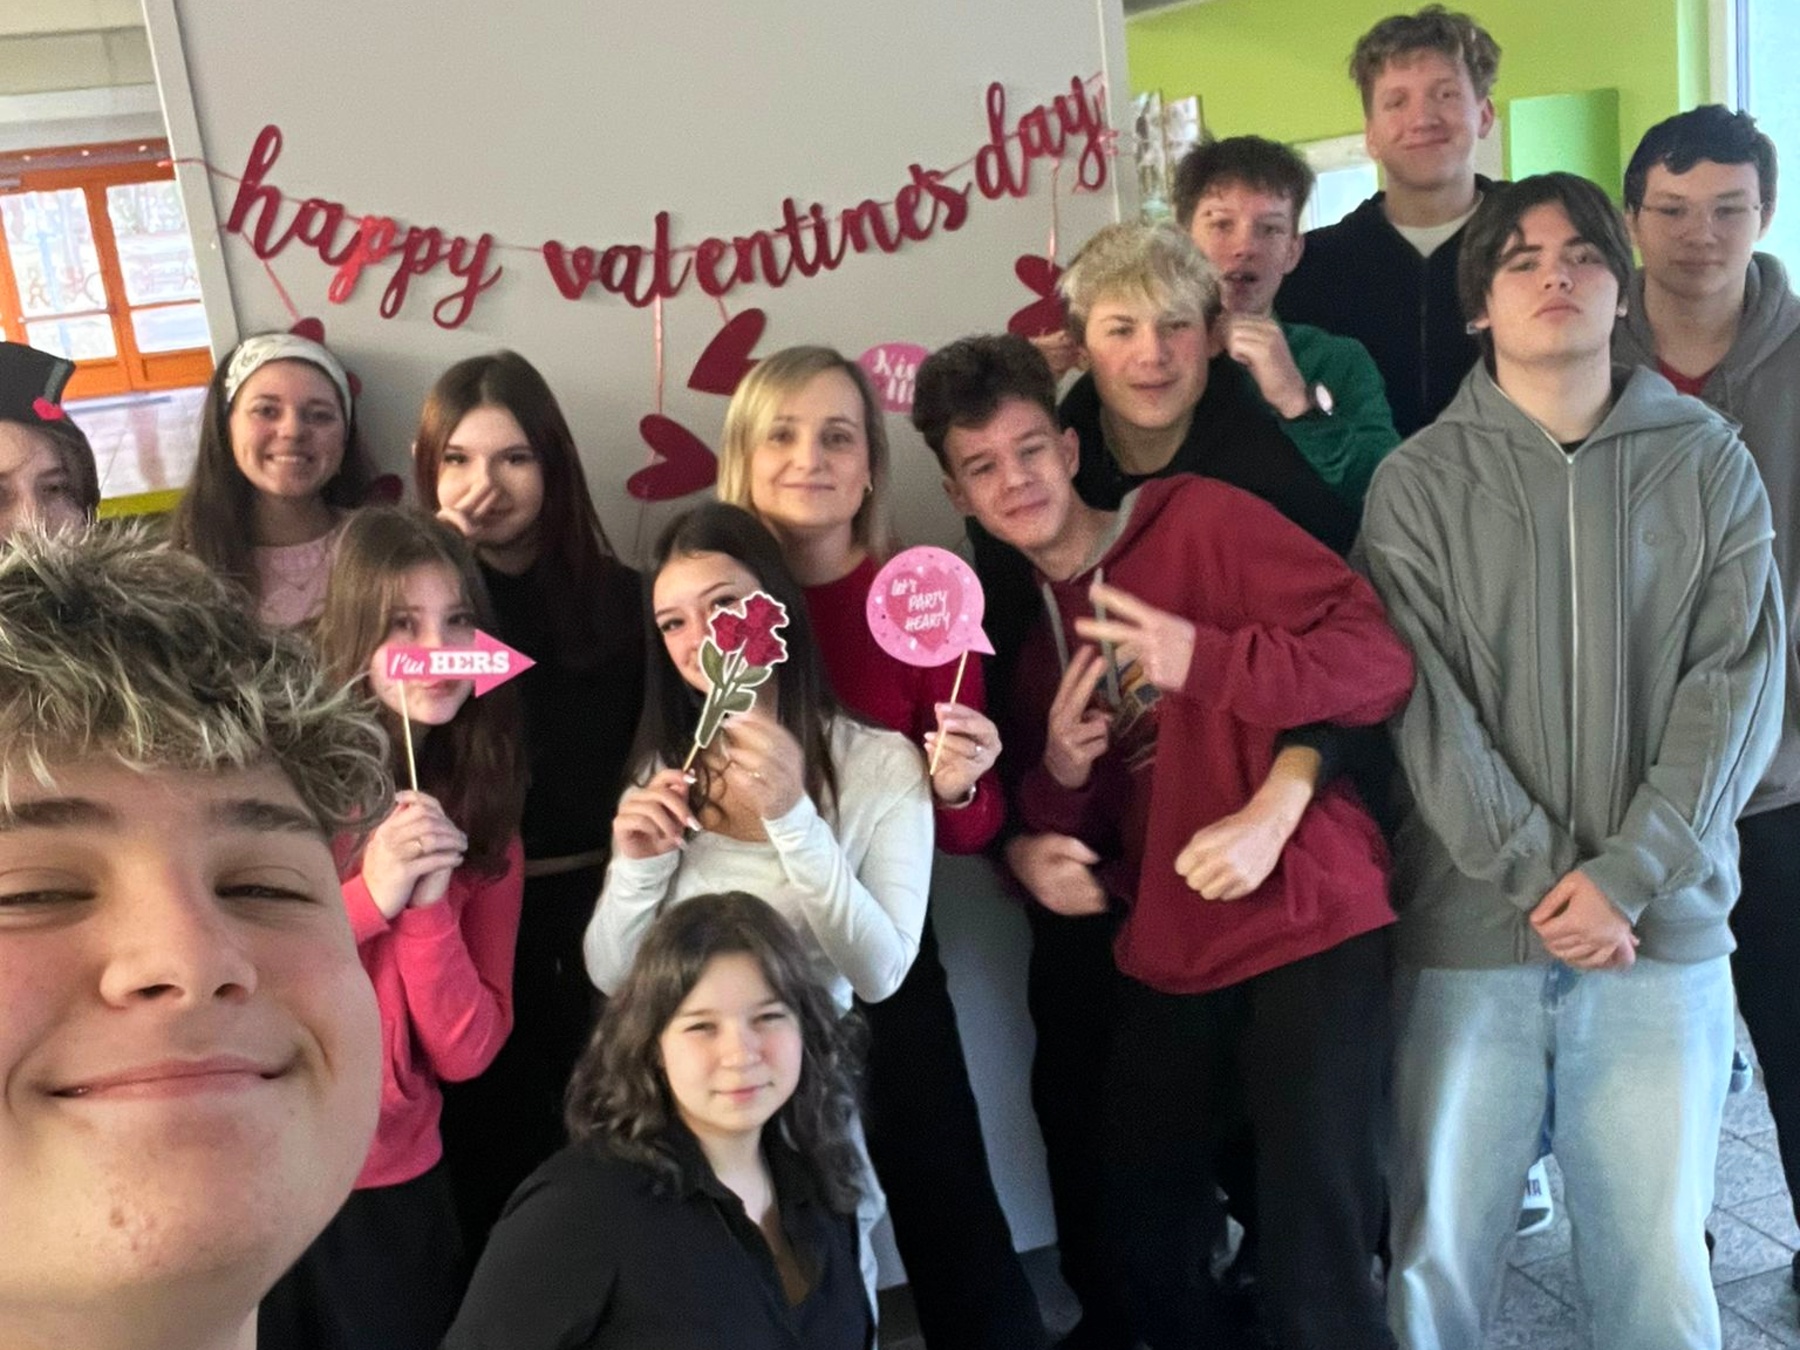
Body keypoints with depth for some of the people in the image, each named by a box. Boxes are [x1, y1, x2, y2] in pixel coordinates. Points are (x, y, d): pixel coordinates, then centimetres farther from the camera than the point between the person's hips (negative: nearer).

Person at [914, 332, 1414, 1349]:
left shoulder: (1201, 519, -4)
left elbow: (1380, 663, -12)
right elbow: (1062, 831, 15)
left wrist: (1203, 659, -26)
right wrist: (1058, 776, -7)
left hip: (1307, 931, -6)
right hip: (1162, 962, 6)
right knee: (1147, 1251, 14)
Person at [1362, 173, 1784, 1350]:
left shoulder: (1709, 461, 6)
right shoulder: (1420, 480, 1)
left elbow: (1738, 681, -2)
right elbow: (1424, 701, -5)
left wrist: (1624, 876, -11)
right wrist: (1537, 880, -12)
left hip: (1664, 926, 1)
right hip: (1468, 926, -1)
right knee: (1440, 1248, 5)